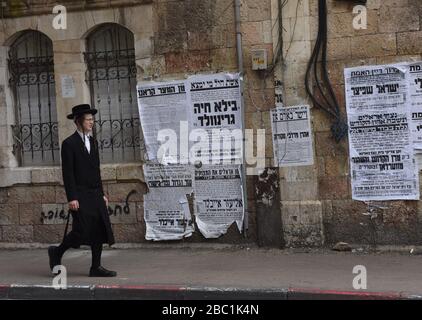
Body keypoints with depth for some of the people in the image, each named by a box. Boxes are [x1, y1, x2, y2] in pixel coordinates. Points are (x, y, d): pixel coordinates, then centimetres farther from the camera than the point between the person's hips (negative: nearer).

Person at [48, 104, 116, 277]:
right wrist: (72, 198, -16)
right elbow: (67, 173, -11)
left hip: (95, 195, 7)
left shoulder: (93, 142, 15)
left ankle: (96, 267, 8)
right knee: (82, 230, -10)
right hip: (80, 196, -7)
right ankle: (57, 252, 13)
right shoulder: (69, 144, -7)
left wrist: (102, 194, 16)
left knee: (100, 230, 3)